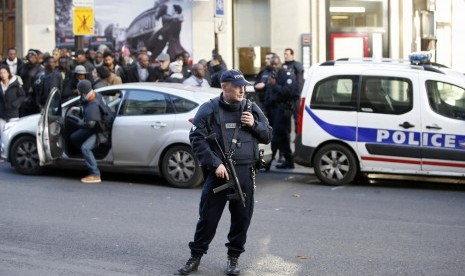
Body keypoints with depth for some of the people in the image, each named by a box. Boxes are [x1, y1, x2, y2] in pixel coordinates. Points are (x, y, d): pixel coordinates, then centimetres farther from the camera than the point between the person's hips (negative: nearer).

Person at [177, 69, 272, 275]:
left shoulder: (252, 109, 11)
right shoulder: (209, 109, 0)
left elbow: (267, 136, 16)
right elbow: (197, 139, -7)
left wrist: (254, 125, -5)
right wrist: (215, 164, -15)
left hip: (245, 173, 3)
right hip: (218, 171, -3)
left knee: (242, 217, 6)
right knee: (208, 216, 2)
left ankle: (233, 258, 21)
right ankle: (195, 257, 14)